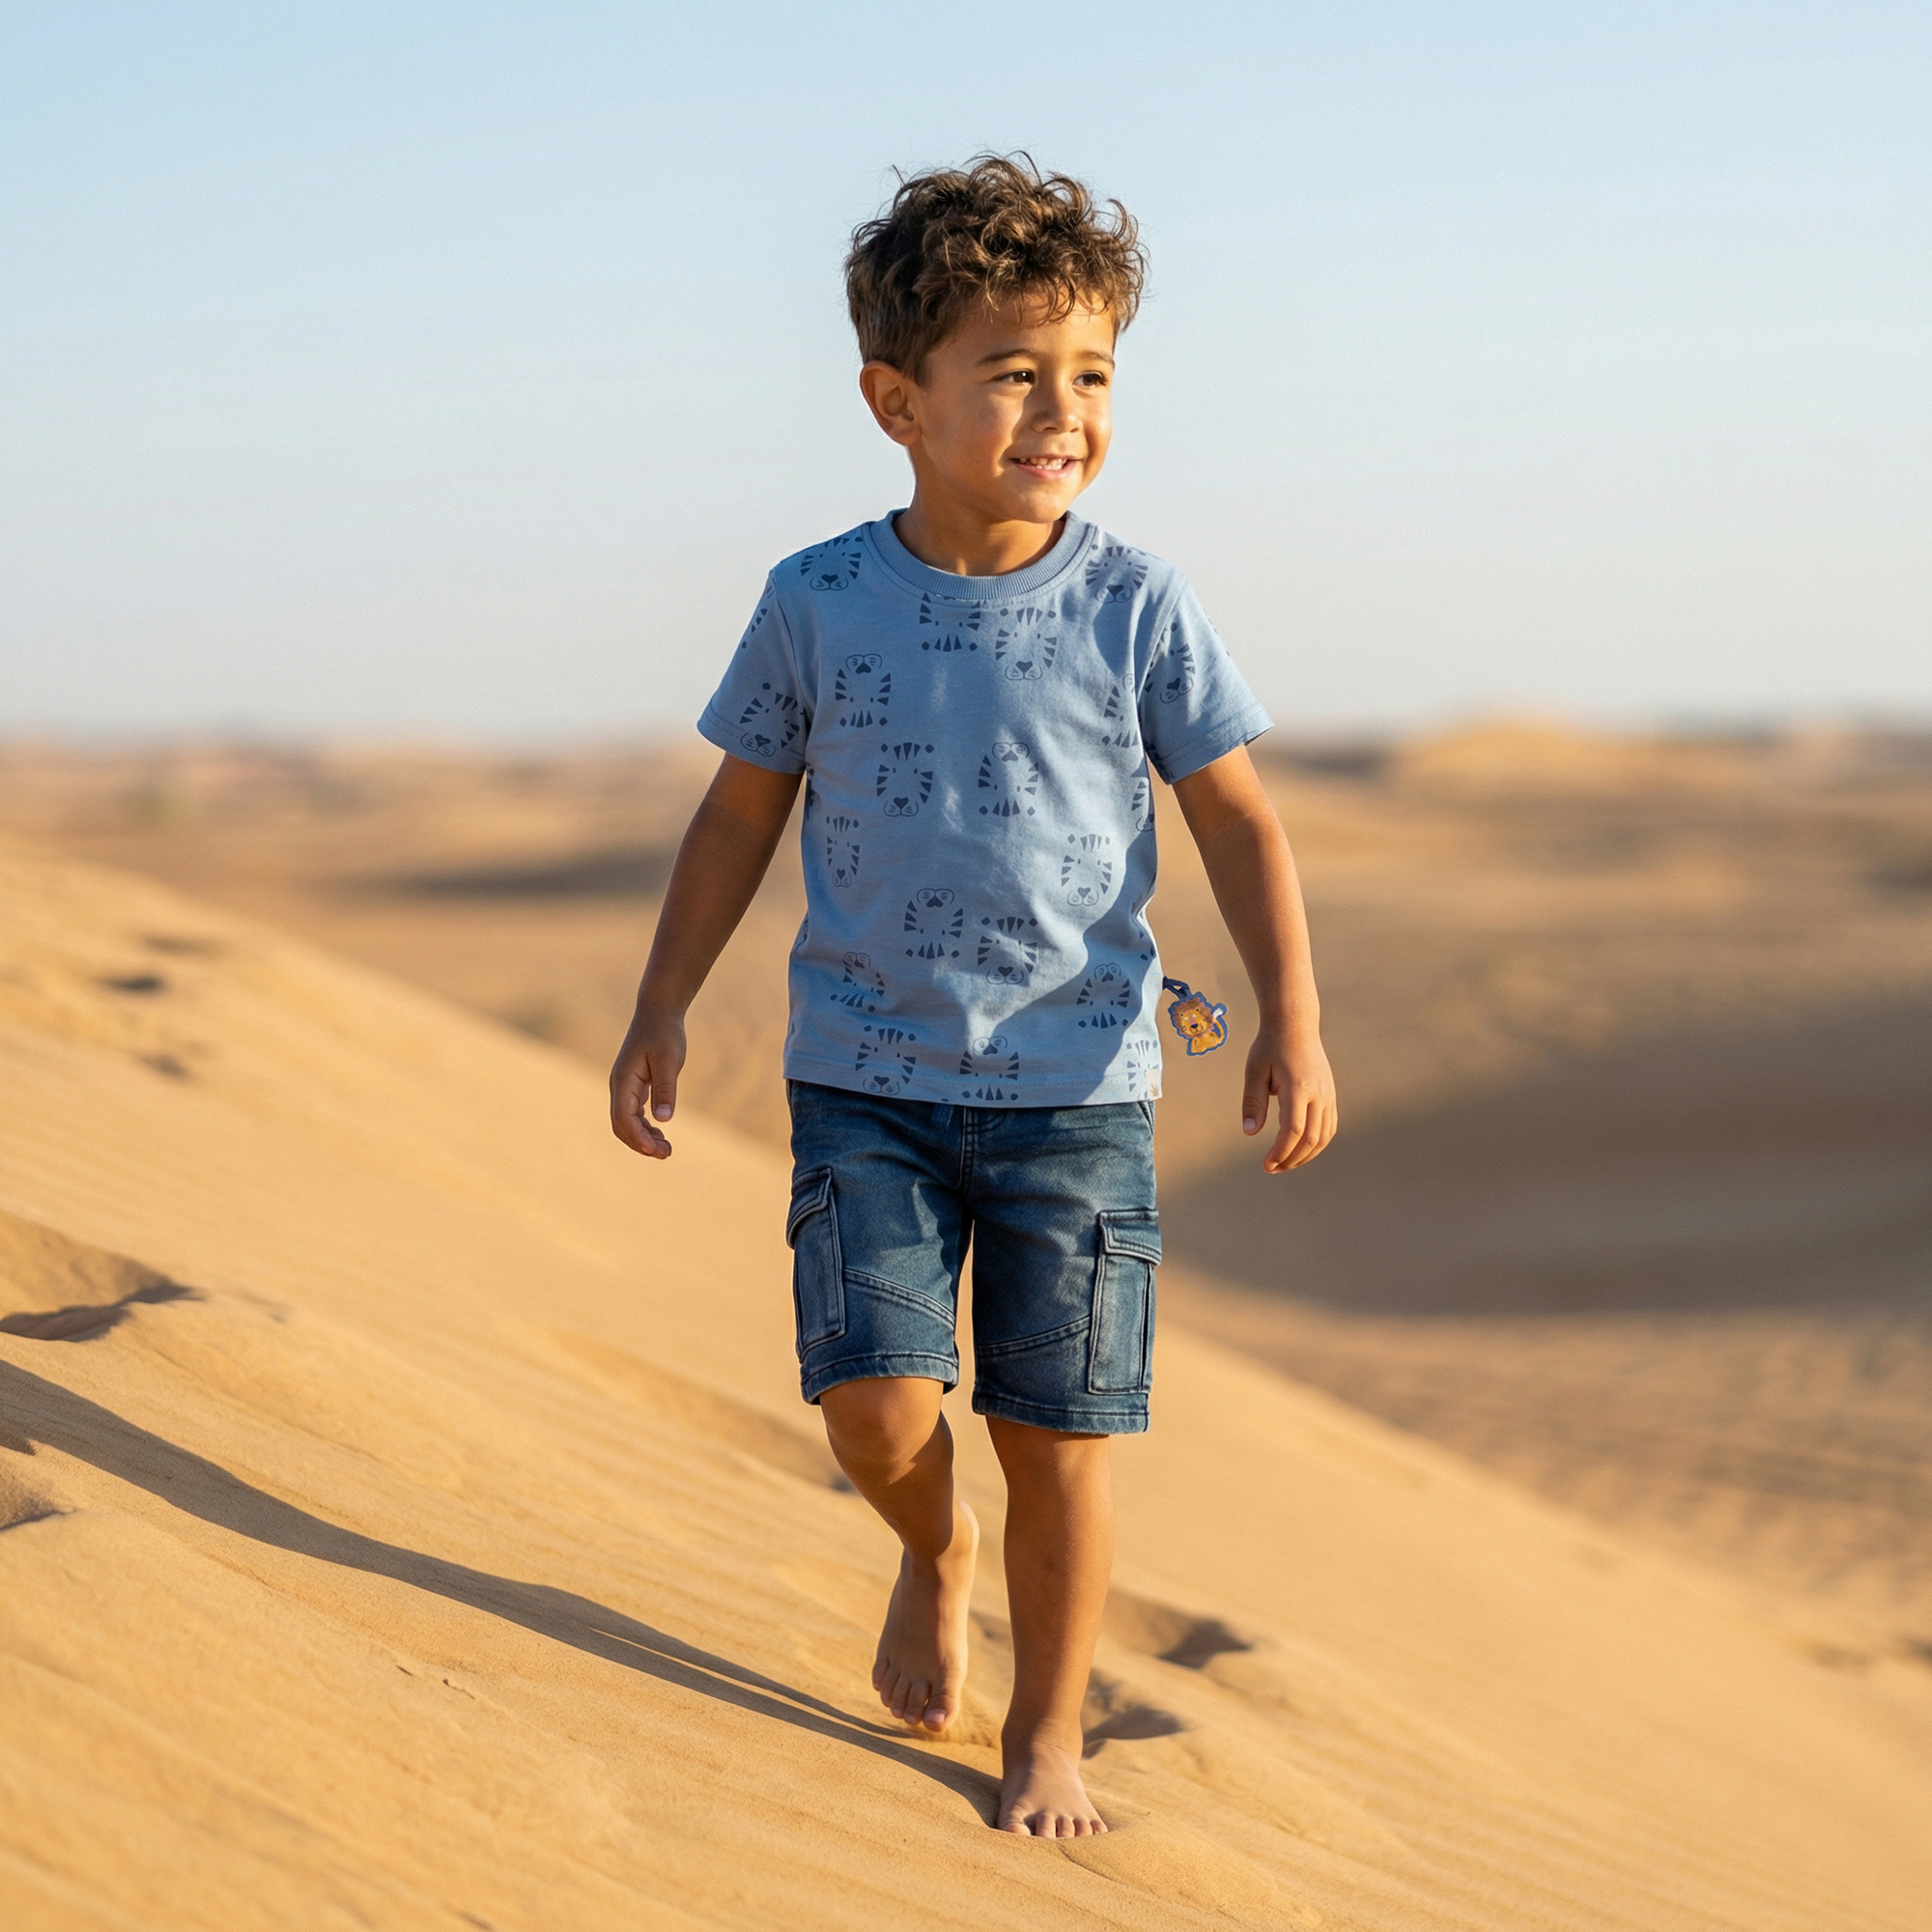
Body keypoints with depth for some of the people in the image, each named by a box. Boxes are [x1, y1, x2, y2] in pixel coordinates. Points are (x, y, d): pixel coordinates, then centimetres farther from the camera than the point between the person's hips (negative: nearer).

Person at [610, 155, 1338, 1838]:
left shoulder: (1134, 609, -6)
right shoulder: (820, 606, -4)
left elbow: (1239, 823, 0)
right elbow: (742, 814, 8)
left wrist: (1292, 1022, -9)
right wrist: (663, 1010, 5)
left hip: (1076, 1086, 0)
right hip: (867, 1079, 0)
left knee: (1056, 1437, 2)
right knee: (877, 1409, -11)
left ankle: (1048, 1732, 23)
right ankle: (932, 1554, 25)